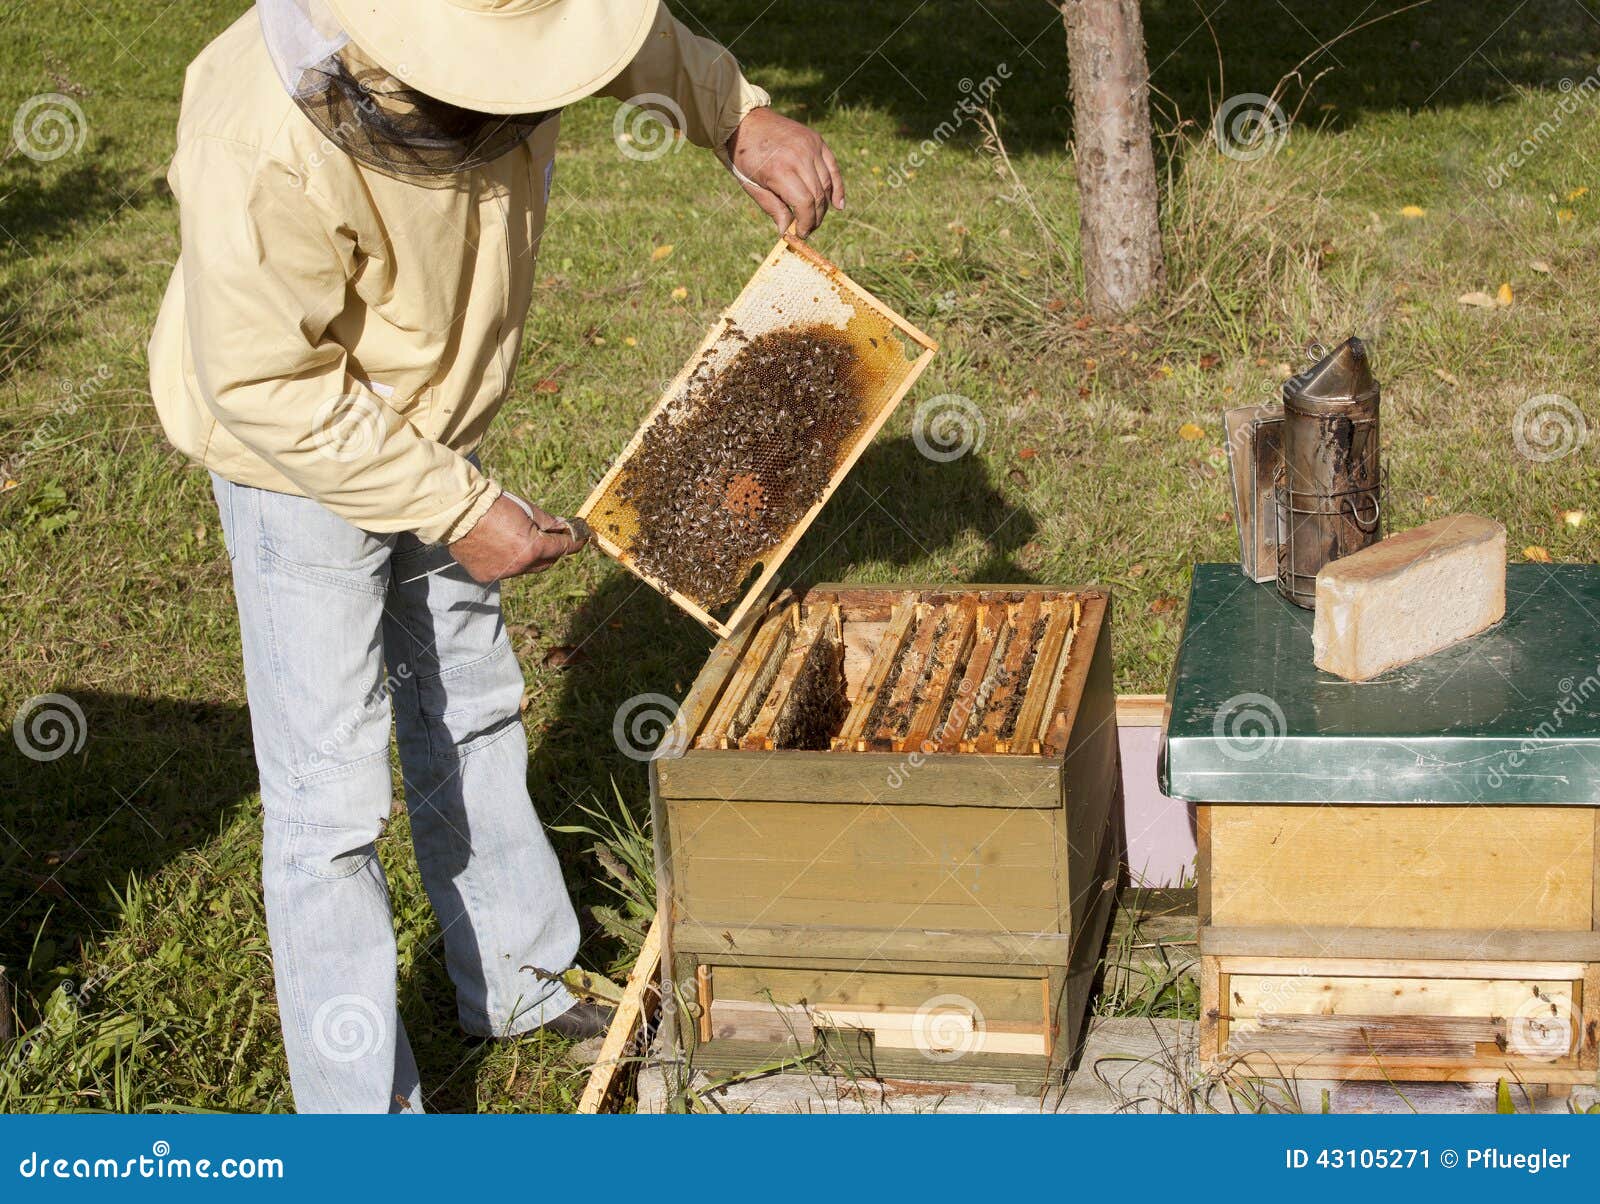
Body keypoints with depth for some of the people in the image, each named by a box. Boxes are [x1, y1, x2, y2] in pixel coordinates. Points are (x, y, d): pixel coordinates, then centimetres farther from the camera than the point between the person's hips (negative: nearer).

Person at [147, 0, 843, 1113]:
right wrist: (461, 512, -26)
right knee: (332, 793, -5)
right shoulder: (268, 148, -39)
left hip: (430, 425, 7)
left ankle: (518, 983, 42)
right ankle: (365, 1119, 7)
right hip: (294, 449, -7)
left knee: (468, 711, 22)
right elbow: (270, 386, -31)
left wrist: (740, 116, -11)